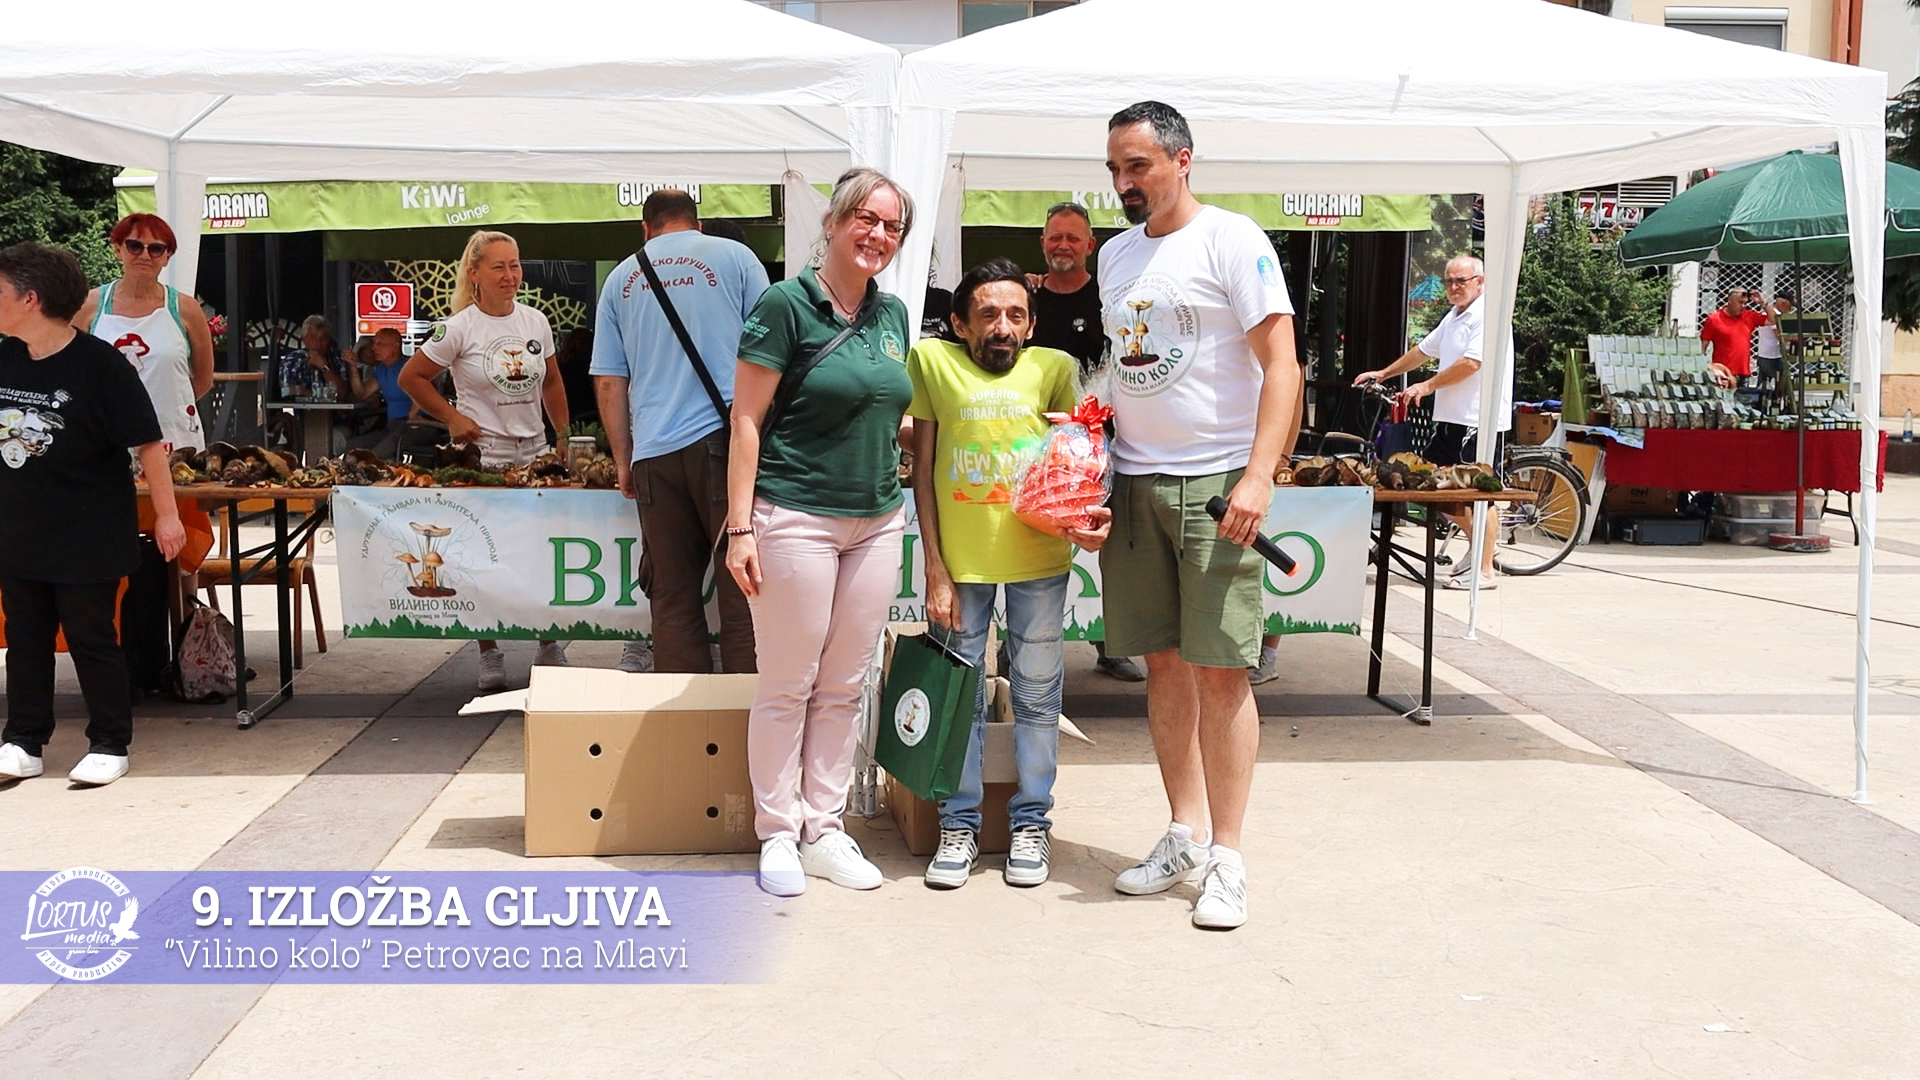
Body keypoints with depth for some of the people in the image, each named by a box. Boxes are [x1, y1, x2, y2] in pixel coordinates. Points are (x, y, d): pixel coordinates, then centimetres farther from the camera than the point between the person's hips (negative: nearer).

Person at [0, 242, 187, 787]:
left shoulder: (100, 364, -15)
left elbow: (148, 442, -13)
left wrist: (167, 514, -13)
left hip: (89, 537, -6)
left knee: (91, 638, 3)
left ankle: (109, 744, 15)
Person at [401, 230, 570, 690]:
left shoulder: (536, 321, 7)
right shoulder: (459, 328, -7)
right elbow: (411, 377, -1)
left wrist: (565, 436, 13)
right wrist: (452, 417, -7)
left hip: (535, 451, 4)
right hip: (482, 454, -4)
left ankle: (549, 646, 19)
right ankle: (489, 655, 13)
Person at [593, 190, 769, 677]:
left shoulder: (621, 279, 16)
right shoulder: (733, 256, 7)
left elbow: (608, 383, 14)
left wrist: (624, 461, 20)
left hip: (653, 454, 3)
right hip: (726, 440, -3)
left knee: (673, 601, 7)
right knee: (742, 596, -3)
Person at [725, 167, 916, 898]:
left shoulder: (893, 315, 11)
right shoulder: (786, 304, -8)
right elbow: (746, 420, -10)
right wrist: (740, 528, -14)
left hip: (878, 522, 6)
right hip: (796, 519, -6)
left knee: (845, 687, 11)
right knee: (787, 686, 3)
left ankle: (824, 829, 22)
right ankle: (777, 835, 16)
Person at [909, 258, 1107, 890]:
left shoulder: (1053, 368, 3)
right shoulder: (932, 361, -1)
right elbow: (922, 466, 0)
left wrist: (1090, 515, -15)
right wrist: (935, 568, -5)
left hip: (1038, 558, 1)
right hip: (960, 558, -1)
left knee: (1037, 694, 10)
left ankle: (1031, 821, 25)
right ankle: (959, 823, 22)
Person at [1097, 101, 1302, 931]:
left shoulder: (1231, 240, -5)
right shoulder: (1115, 255, 16)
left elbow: (1281, 366, -11)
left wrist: (1257, 479, -20)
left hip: (1215, 482, -6)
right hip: (1133, 481, 6)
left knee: (1220, 668, -5)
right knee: (1163, 661, 10)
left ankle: (1227, 859, 4)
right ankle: (1185, 834, 21)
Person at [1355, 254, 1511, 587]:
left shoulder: (1487, 316, -11)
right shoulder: (1453, 317, 18)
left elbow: (1471, 363, -20)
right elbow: (1424, 350, 27)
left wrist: (1427, 386, -16)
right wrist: (1383, 374, 26)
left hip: (1480, 419, -10)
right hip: (1450, 418, 10)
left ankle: (1485, 570, 0)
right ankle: (1478, 545, 27)